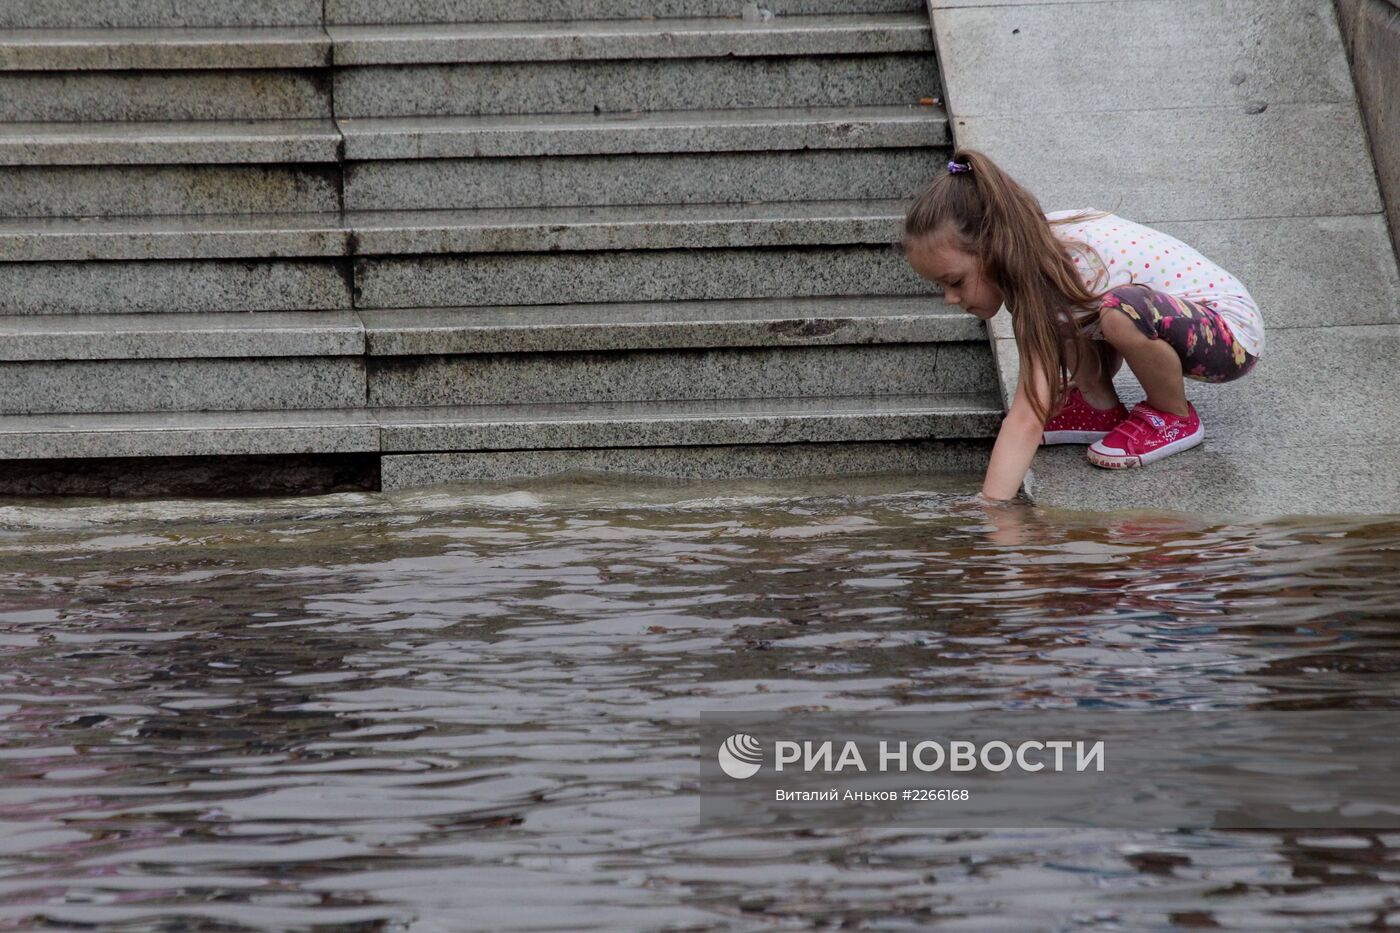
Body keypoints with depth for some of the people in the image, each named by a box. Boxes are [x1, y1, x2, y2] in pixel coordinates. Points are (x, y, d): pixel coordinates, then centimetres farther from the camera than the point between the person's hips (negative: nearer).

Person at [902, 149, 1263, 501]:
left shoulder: (1056, 277, -30)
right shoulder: (1034, 241, -7)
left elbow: (1028, 419, -37)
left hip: (1234, 333, -9)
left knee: (1122, 311, -36)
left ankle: (1175, 417, -10)